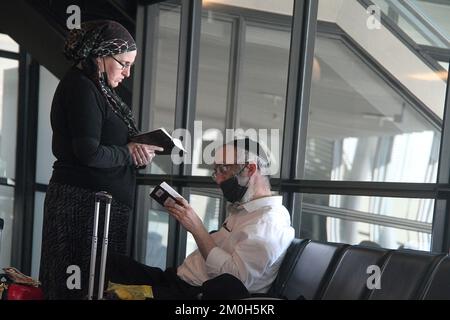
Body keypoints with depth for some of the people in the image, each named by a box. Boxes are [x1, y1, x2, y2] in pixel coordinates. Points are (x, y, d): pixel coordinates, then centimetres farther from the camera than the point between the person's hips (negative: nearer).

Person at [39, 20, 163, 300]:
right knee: (82, 287, -6)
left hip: (99, 204, 9)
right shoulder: (81, 88, -12)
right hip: (84, 203, -9)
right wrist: (129, 153, -8)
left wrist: (139, 150, -3)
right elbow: (89, 153, -20)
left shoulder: (96, 89, 15)